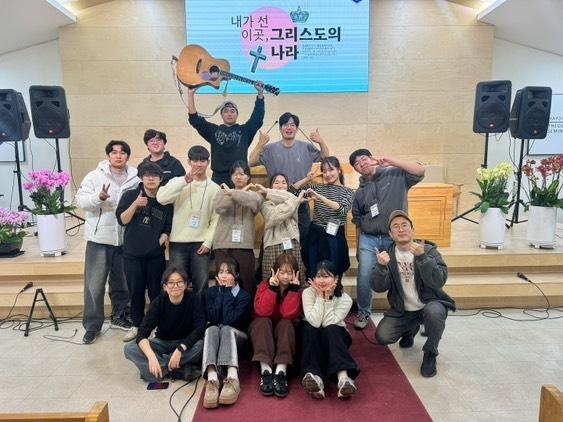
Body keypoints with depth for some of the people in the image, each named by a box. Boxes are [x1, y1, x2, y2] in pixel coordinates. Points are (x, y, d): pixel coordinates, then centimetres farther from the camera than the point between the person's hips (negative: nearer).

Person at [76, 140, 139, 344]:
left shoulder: (136, 178, 4)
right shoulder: (94, 176, -1)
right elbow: (81, 199, -7)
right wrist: (99, 197, -25)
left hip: (126, 239, 2)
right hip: (99, 238, -2)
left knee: (122, 282, 15)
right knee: (94, 283, 1)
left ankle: (119, 316, 33)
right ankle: (92, 325, 14)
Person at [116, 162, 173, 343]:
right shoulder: (130, 195, 1)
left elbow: (168, 227, 6)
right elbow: (122, 220, -6)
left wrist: (160, 241, -6)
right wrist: (135, 204, -18)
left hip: (156, 254, 0)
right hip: (132, 253, 0)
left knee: (155, 290, 5)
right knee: (136, 290, 7)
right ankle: (136, 325, 22)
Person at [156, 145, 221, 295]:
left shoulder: (214, 188, 5)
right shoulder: (179, 182, 2)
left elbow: (216, 218, 3)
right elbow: (161, 198, -17)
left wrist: (208, 241, -5)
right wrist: (185, 180, -19)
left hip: (201, 243, 1)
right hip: (178, 242, 0)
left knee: (201, 283, 1)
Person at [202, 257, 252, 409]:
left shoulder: (244, 295, -1)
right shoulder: (212, 291, 8)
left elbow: (230, 320, -17)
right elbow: (212, 318, -9)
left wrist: (227, 292, -11)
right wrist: (222, 291, -10)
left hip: (236, 335, -1)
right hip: (214, 334, 2)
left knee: (226, 329, -35)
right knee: (212, 329, -33)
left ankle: (232, 378, -55)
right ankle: (212, 379, -55)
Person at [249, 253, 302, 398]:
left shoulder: (296, 288, -9)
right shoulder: (265, 285, -10)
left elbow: (289, 314, -25)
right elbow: (262, 311, -26)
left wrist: (293, 288, -30)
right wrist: (272, 287, -32)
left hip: (285, 332, 0)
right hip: (263, 330, 0)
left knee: (286, 323, -30)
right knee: (262, 321, -31)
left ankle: (281, 371, -41)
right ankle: (266, 370, -41)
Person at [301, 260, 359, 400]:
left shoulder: (345, 299, -17)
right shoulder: (308, 292, -16)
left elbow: (328, 324, -26)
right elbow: (314, 322, -28)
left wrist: (328, 298, -28)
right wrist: (320, 296, -28)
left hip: (336, 338, 0)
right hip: (312, 339, 1)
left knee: (331, 330, -34)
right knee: (309, 328, -32)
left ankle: (343, 377, -50)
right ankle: (315, 376, -46)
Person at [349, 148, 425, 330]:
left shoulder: (396, 175, 0)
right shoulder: (360, 193, 10)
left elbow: (420, 171, -15)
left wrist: (391, 162, -17)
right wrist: (358, 248, 17)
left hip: (395, 238, -2)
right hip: (369, 239, 3)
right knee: (364, 279, -2)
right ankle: (363, 313, 20)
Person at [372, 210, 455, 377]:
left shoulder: (429, 250, -11)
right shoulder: (387, 254, -4)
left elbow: (439, 282, -25)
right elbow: (379, 288, -13)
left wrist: (422, 257, -38)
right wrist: (381, 266, -32)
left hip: (429, 304, -3)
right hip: (402, 310, 3)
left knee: (434, 312, -36)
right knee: (382, 337, -16)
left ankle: (430, 354, -6)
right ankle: (410, 329, 19)